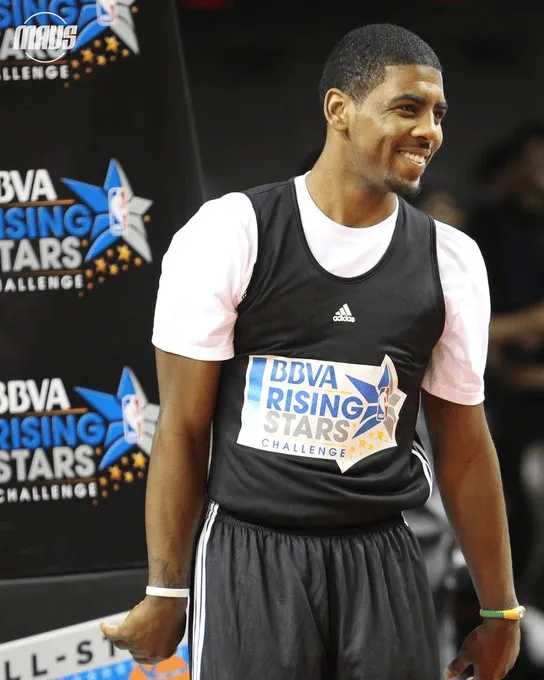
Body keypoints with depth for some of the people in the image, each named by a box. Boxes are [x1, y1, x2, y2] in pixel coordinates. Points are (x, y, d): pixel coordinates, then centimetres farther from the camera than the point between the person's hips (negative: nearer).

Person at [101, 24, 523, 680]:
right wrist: (165, 595, -3)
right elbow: (183, 429, -3)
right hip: (248, 553, -3)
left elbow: (464, 446, 11)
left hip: (381, 558, 3)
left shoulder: (451, 261, 3)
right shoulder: (229, 233, -6)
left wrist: (500, 610, 13)